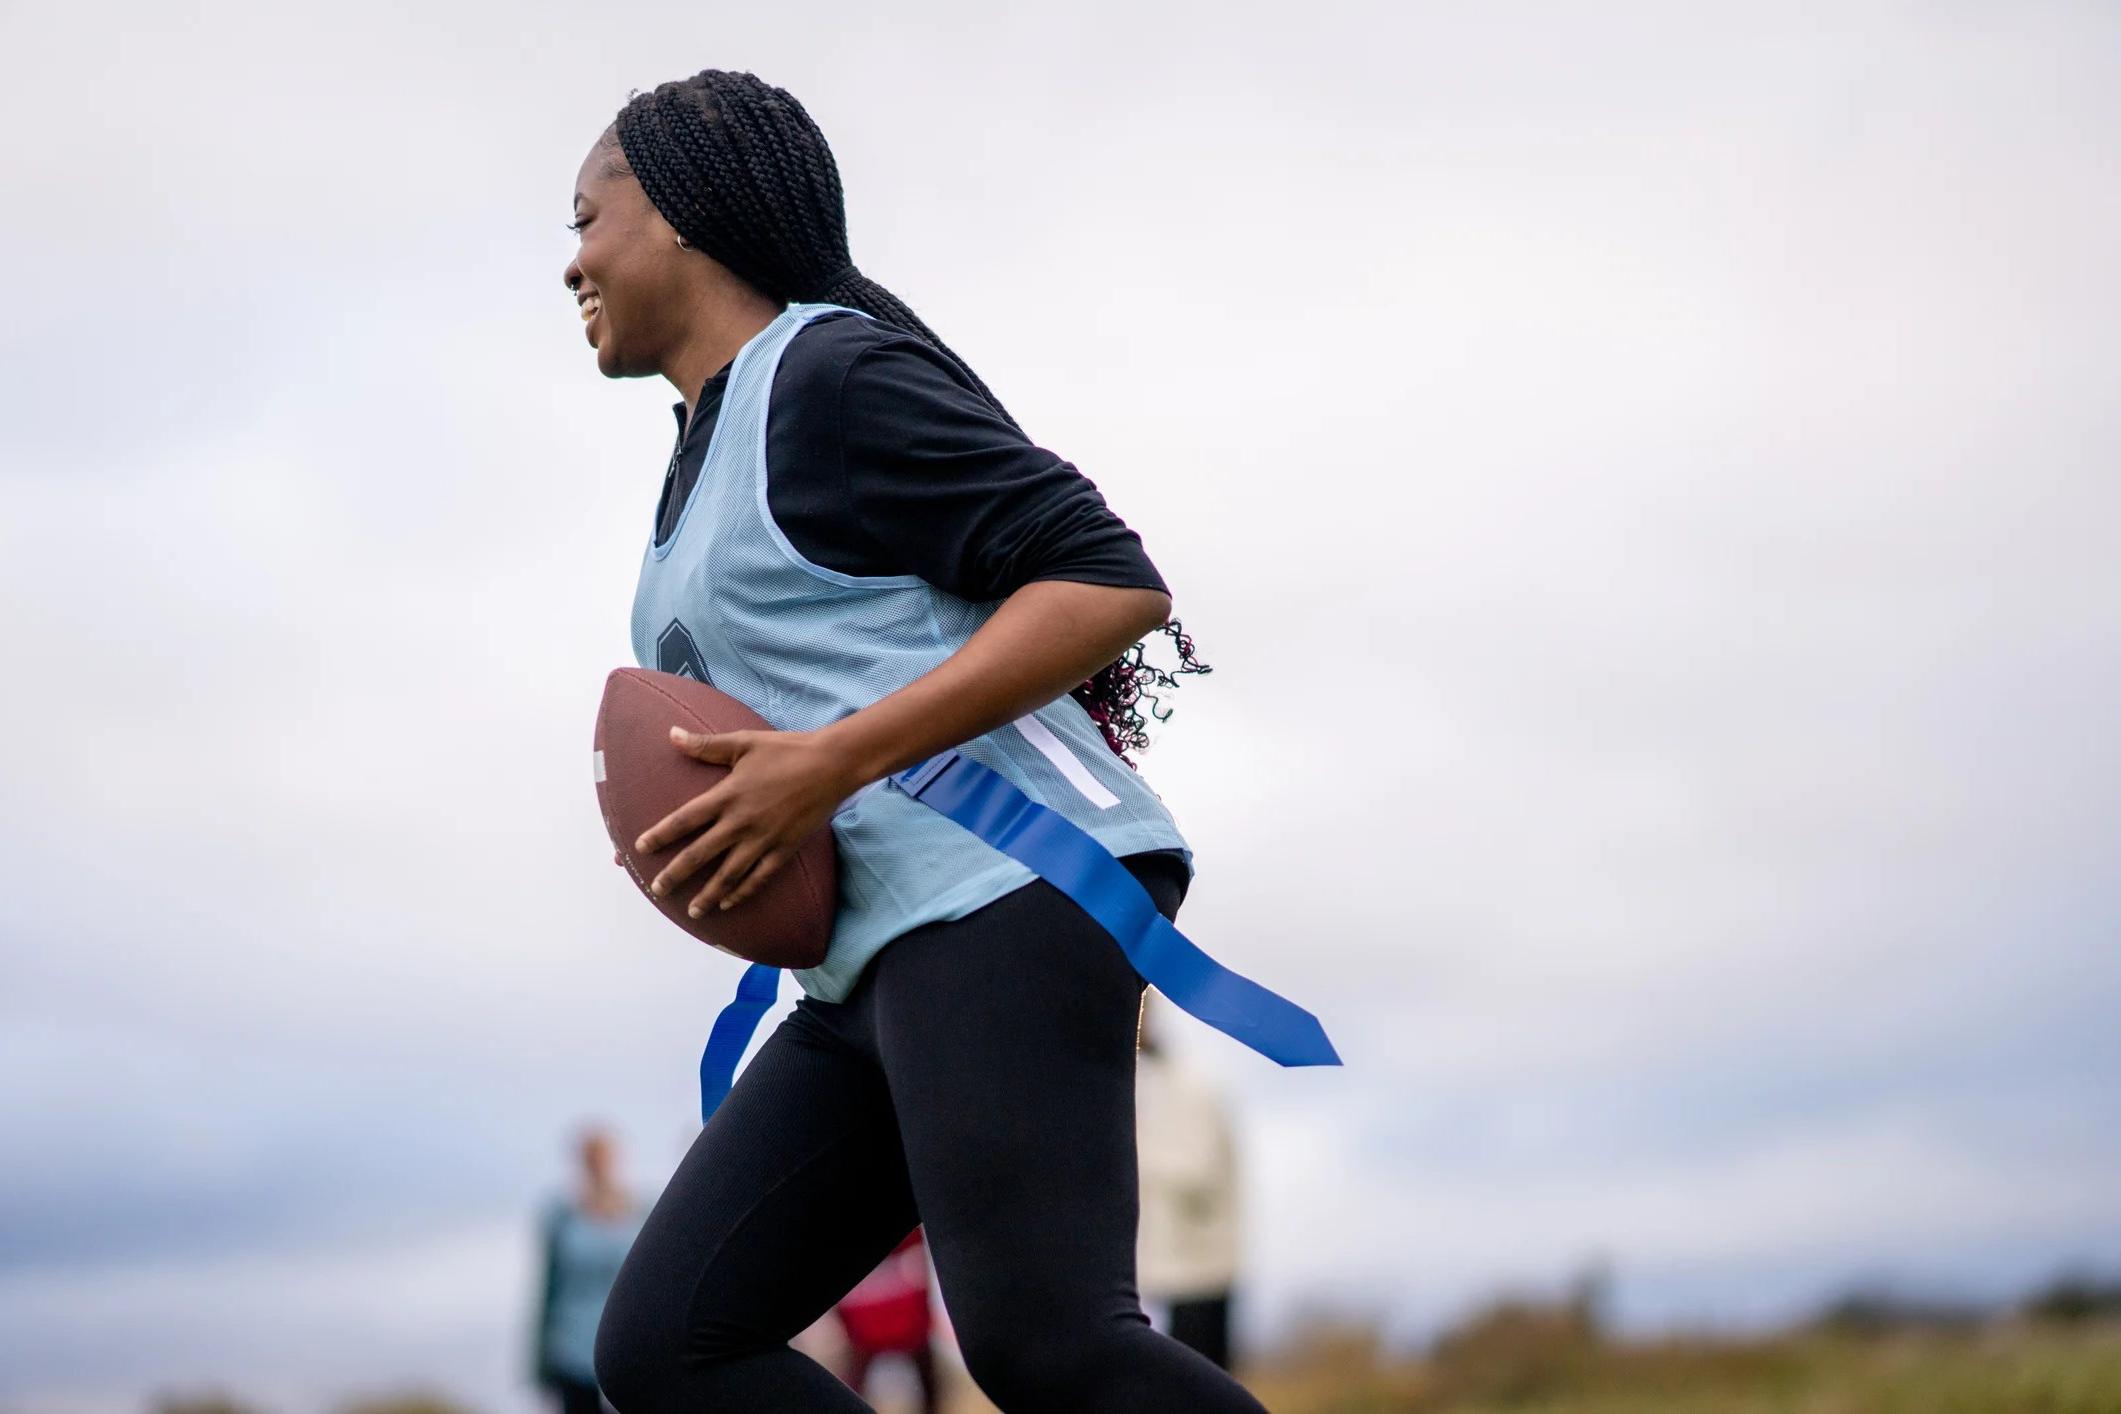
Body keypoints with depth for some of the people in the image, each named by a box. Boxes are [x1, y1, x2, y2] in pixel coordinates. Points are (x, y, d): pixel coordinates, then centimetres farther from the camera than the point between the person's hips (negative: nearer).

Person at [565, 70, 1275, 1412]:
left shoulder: (829, 373, -4)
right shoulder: (699, 470, 25)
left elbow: (1113, 582, -13)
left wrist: (837, 761, -19)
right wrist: (713, 824, 11)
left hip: (1006, 894, -9)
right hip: (876, 963, 10)